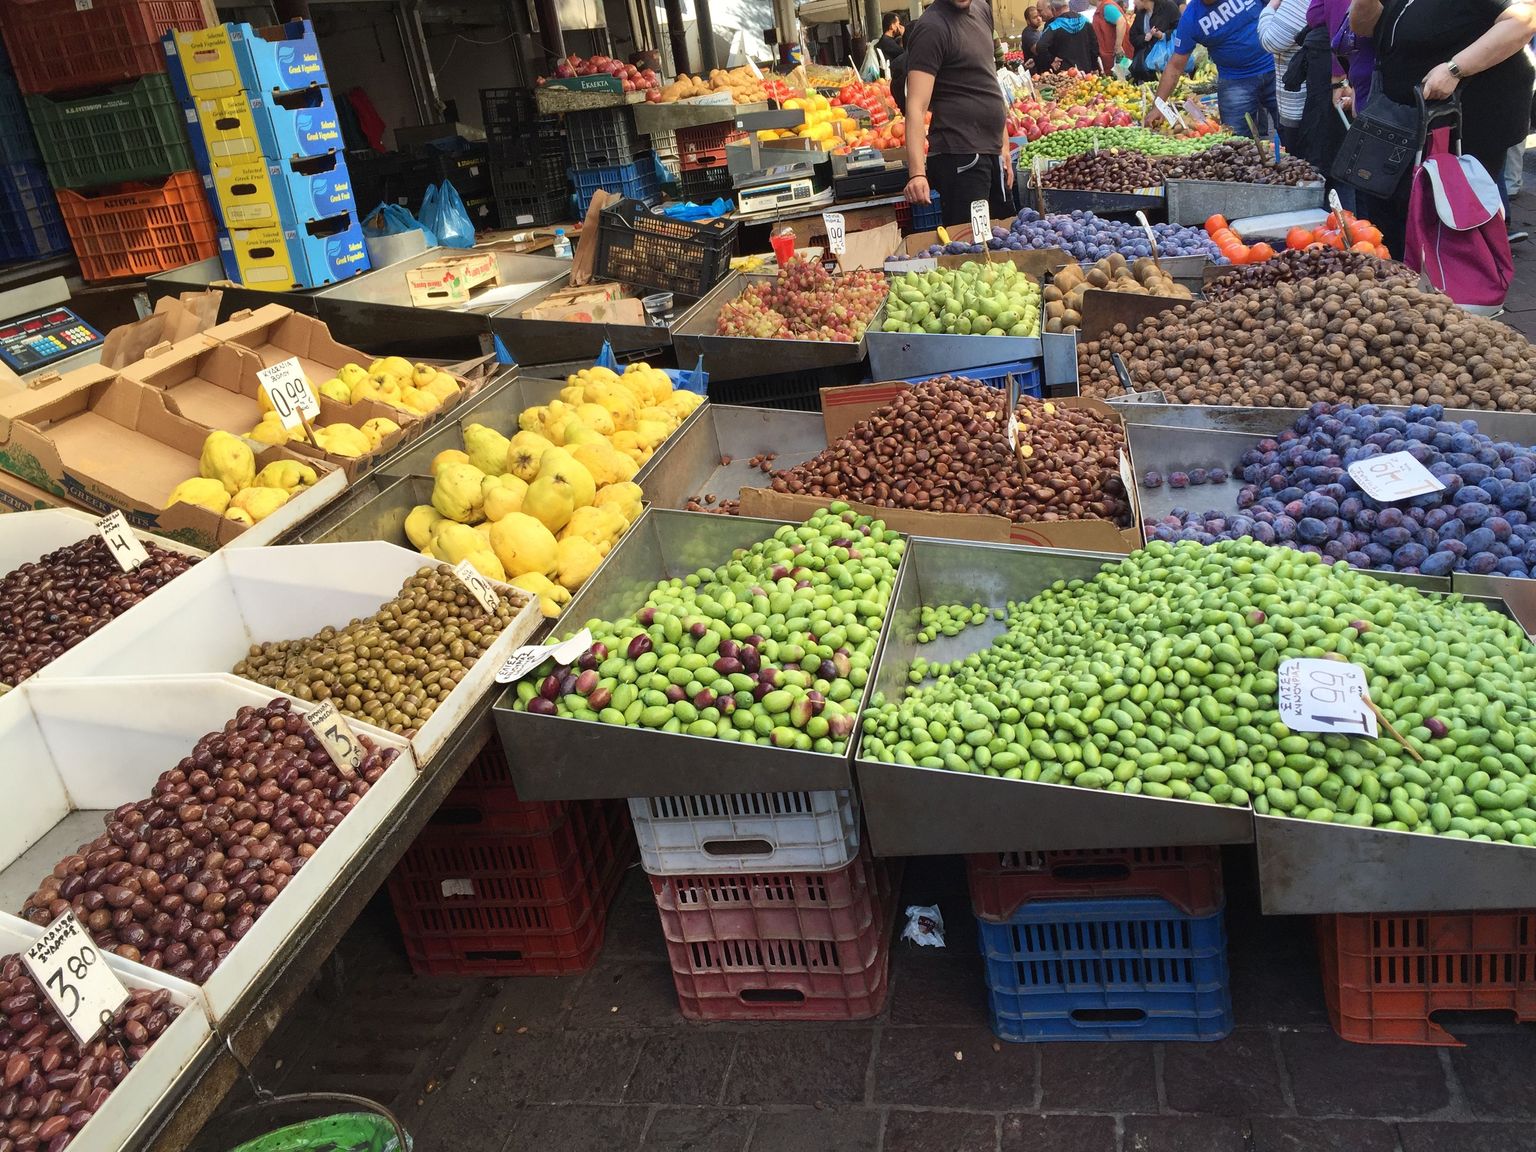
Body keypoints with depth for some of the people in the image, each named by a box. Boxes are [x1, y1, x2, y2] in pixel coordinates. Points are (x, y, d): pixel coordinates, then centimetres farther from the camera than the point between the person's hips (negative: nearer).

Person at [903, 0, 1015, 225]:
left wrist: (1003, 143, 16)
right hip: (959, 156, -8)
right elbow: (917, 106, -20)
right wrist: (917, 173, -31)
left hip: (992, 152, 8)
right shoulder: (932, 27, -12)